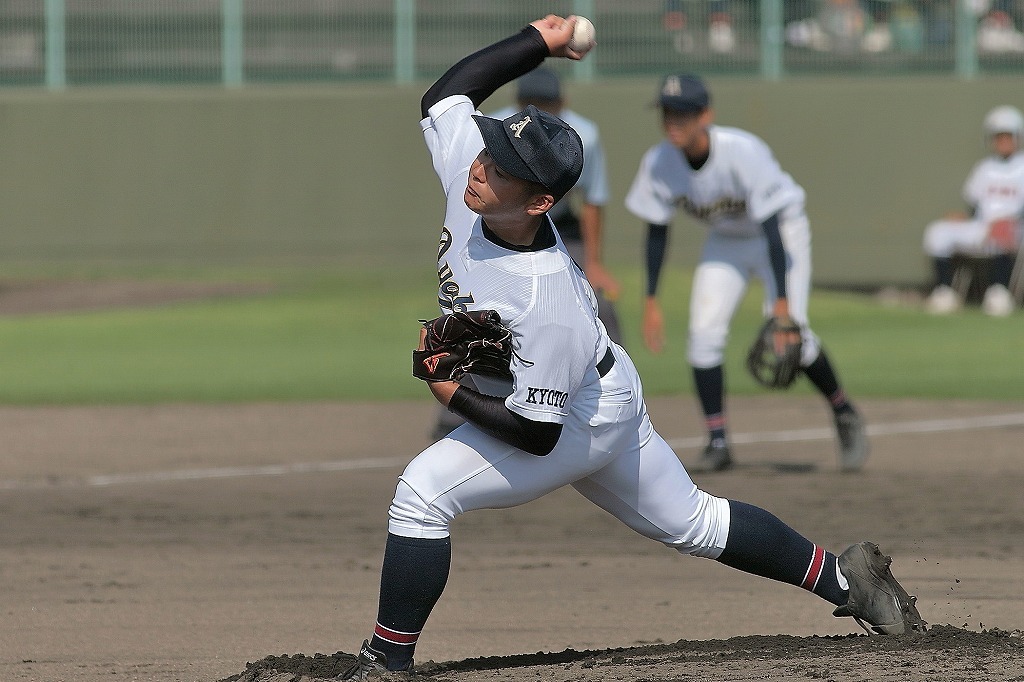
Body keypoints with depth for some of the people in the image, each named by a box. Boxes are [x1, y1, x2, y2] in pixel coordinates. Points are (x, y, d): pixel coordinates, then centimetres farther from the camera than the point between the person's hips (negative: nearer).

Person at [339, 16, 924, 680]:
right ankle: (843, 575, 38)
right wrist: (539, 41, -7)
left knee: (423, 490, -19)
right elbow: (447, 93, -4)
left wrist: (454, 392, -25)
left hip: (581, 423, -9)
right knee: (691, 522, 24)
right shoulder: (467, 167, -22)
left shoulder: (545, 301, -40)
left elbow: (537, 433, -33)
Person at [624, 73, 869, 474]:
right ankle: (717, 444, 0)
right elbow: (656, 232, -7)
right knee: (704, 334, -9)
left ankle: (844, 414, 7)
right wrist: (650, 302, -9)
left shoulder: (744, 153, -35)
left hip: (783, 229, -5)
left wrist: (782, 302, -35)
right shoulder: (658, 163, -20)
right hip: (725, 241, 5)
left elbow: (773, 229, -32)